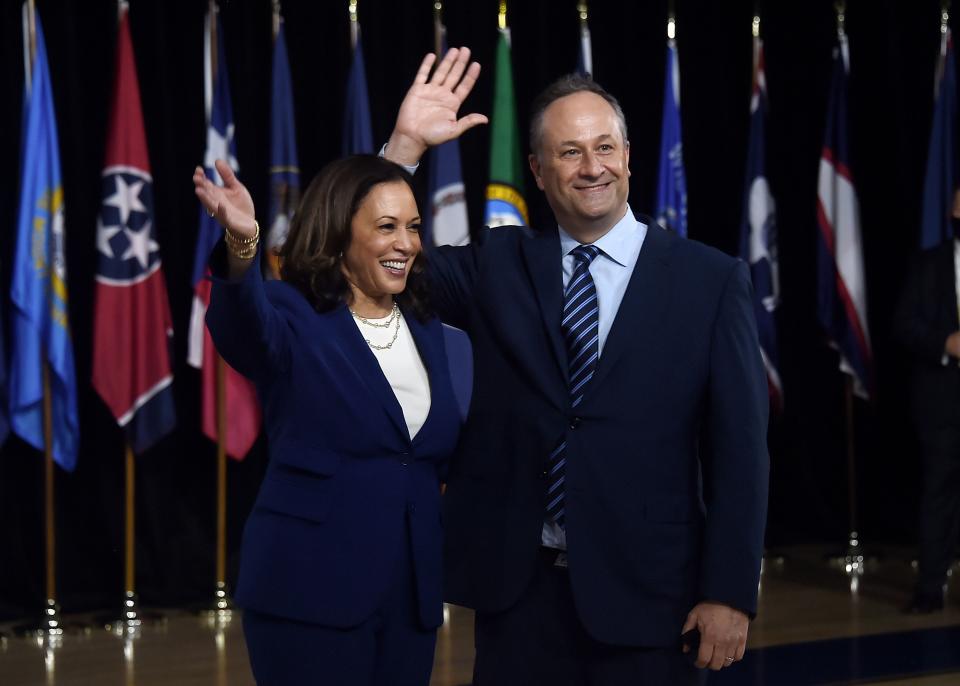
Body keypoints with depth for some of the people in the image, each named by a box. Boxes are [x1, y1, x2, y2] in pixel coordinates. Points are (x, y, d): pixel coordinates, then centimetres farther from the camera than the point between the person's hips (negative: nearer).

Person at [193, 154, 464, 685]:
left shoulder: (425, 328, 12)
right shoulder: (295, 319, -7)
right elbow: (244, 324, -31)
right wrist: (242, 246, -51)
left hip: (411, 592, 6)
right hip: (312, 589, -6)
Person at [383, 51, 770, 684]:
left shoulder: (711, 280, -1)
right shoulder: (497, 266, 7)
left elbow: (739, 447, -3)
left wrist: (730, 591, -7)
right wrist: (407, 145, -9)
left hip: (646, 590, -2)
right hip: (517, 587, 2)